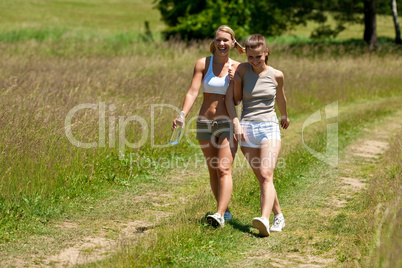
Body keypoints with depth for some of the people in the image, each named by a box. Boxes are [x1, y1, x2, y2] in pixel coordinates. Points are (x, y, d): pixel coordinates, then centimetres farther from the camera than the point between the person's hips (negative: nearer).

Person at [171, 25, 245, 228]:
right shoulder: (203, 64, 0)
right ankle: (225, 210, 25)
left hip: (227, 122, -2)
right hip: (205, 122, 2)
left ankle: (219, 215, -24)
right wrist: (182, 116, -25)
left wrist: (233, 81, -14)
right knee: (213, 170, 10)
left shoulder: (237, 68, 3)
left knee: (224, 169, -15)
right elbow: (193, 92, -10)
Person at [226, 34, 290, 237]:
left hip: (269, 128, -2)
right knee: (261, 178, 6)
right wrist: (236, 124, -12)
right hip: (247, 129, 2)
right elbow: (230, 99, 1)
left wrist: (284, 116, 40)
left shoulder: (276, 75, 4)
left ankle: (264, 220, -34)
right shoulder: (242, 70, 2)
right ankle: (279, 217, 22)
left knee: (266, 175, -18)